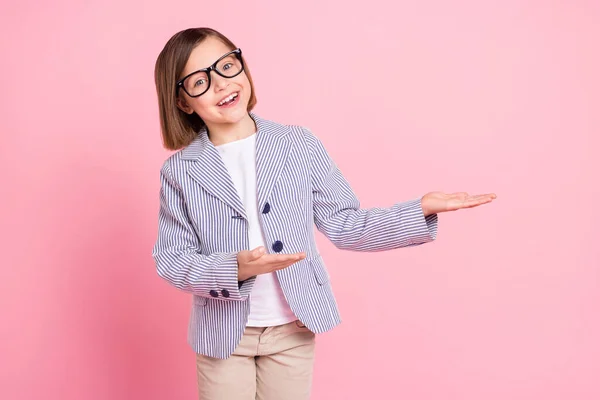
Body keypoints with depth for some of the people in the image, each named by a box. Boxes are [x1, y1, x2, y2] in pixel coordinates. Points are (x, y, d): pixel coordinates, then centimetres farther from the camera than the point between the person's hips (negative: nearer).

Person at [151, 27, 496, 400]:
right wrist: (235, 270, -26)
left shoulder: (300, 144, -5)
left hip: (293, 327, 1)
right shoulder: (179, 171, -7)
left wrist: (421, 210, -14)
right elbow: (171, 259, -7)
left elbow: (344, 225, -2)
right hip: (223, 331, -1)